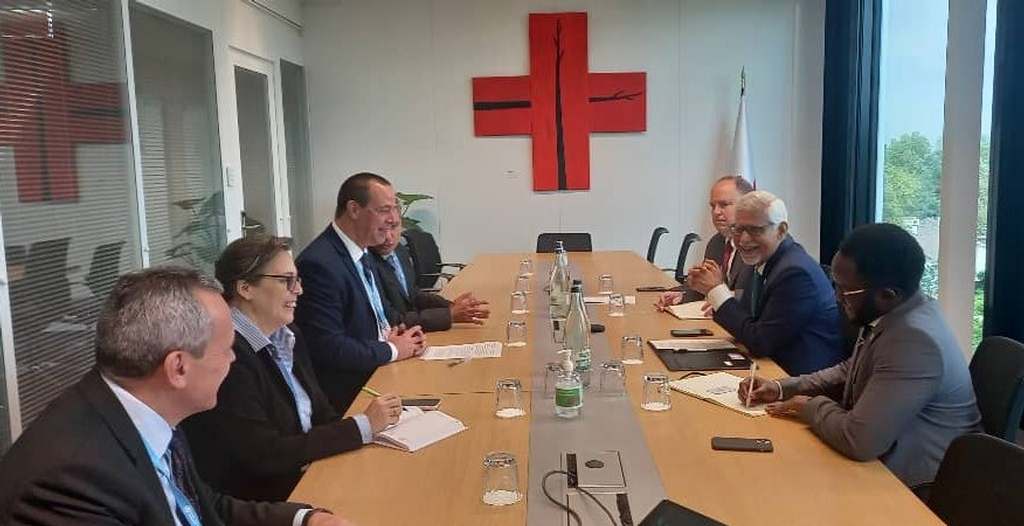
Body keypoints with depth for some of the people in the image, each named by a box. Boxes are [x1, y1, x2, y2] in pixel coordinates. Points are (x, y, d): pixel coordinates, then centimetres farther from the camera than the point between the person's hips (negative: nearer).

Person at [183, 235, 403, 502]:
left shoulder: (288, 335, 6)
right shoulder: (228, 355, -21)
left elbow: (321, 414, 8)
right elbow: (264, 456, -21)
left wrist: (373, 420, -12)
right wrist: (363, 426, -18)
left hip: (307, 475, 7)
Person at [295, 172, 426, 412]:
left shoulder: (361, 251, 8)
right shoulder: (319, 264, -22)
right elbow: (328, 347, -24)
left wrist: (395, 333, -1)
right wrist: (392, 349, -14)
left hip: (377, 373, 9)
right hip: (348, 395, -9)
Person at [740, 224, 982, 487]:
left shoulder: (915, 341, -30)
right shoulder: (892, 313, -1)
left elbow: (858, 440, -32)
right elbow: (848, 373, 14)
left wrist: (810, 406, -14)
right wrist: (782, 388, 2)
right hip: (881, 463, 8)